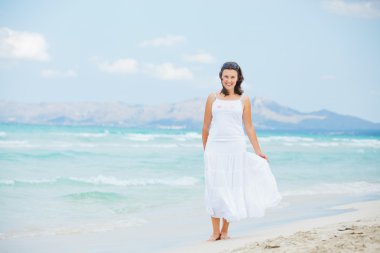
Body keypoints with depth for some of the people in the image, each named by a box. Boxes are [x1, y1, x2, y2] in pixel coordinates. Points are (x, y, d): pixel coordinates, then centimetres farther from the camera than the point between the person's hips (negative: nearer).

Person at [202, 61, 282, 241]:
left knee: (232, 188, 2)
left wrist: (258, 151, 7)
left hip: (235, 147, 0)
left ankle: (225, 231, 12)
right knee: (214, 188, -1)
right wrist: (205, 150, 12)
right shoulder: (213, 98, 7)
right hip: (214, 147, 0)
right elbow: (206, 127, 11)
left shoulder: (243, 100, 7)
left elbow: (249, 128, 9)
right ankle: (215, 231, 7)